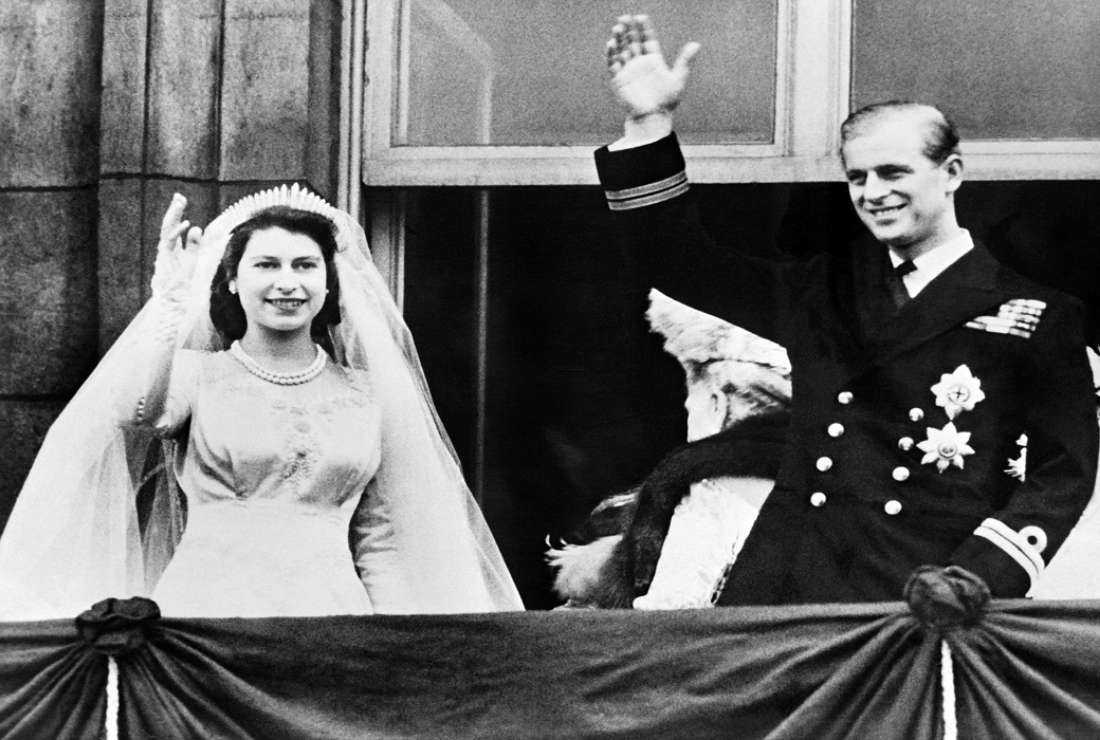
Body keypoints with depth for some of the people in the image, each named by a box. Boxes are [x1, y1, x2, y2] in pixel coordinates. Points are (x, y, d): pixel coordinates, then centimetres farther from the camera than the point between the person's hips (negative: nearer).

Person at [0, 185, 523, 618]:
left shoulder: (366, 391, 14)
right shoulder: (196, 373, 8)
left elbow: (380, 537, 15)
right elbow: (138, 414, -16)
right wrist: (171, 297, -15)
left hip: (331, 608, 2)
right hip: (206, 607, -2)